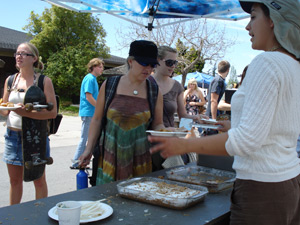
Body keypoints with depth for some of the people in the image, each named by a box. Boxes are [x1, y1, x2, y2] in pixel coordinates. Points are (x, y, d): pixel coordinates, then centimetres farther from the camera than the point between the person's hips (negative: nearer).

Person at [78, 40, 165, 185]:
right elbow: (97, 119, 6)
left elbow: (157, 124, 8)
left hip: (140, 160, 1)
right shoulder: (109, 85, 1)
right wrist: (89, 149, 2)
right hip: (110, 156, 0)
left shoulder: (154, 92, 3)